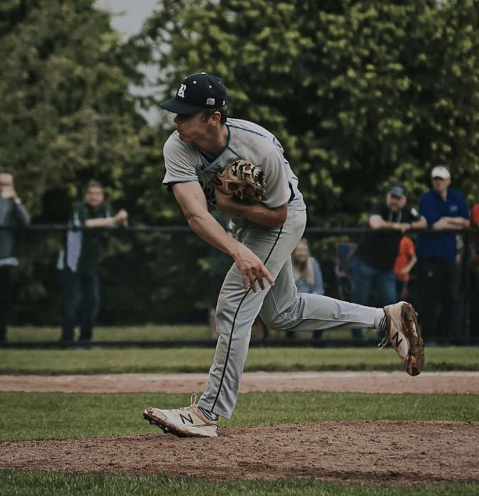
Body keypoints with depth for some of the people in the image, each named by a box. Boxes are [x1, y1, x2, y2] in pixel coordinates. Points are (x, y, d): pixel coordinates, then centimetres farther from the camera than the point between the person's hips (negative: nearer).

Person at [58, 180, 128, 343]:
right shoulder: (78, 208, -16)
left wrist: (121, 221, -23)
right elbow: (87, 223, -34)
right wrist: (114, 219, -42)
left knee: (93, 302, 5)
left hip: (92, 265, 6)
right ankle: (67, 338, -2)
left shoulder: (105, 209, 4)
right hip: (72, 264, -6)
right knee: (72, 302, -8)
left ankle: (85, 338, 15)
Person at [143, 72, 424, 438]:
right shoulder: (178, 148, -28)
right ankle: (387, 319, 28)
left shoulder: (261, 148, -36)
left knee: (234, 306, -19)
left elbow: (277, 214, -22)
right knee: (282, 314, 19)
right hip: (243, 218, 7)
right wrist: (239, 251, -56)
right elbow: (196, 214, -41)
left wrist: (228, 204, -36)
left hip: (282, 219, -7)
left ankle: (209, 413, -15)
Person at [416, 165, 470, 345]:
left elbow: (466, 222, 7)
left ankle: (443, 335, 14)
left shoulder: (456, 197, 9)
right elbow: (434, 224, -18)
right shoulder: (427, 199, -9)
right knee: (430, 297, -8)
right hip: (429, 254, -6)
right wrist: (456, 224, -5)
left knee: (450, 298, 5)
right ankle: (428, 335, -3)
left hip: (449, 254, 6)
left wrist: (446, 220, -9)